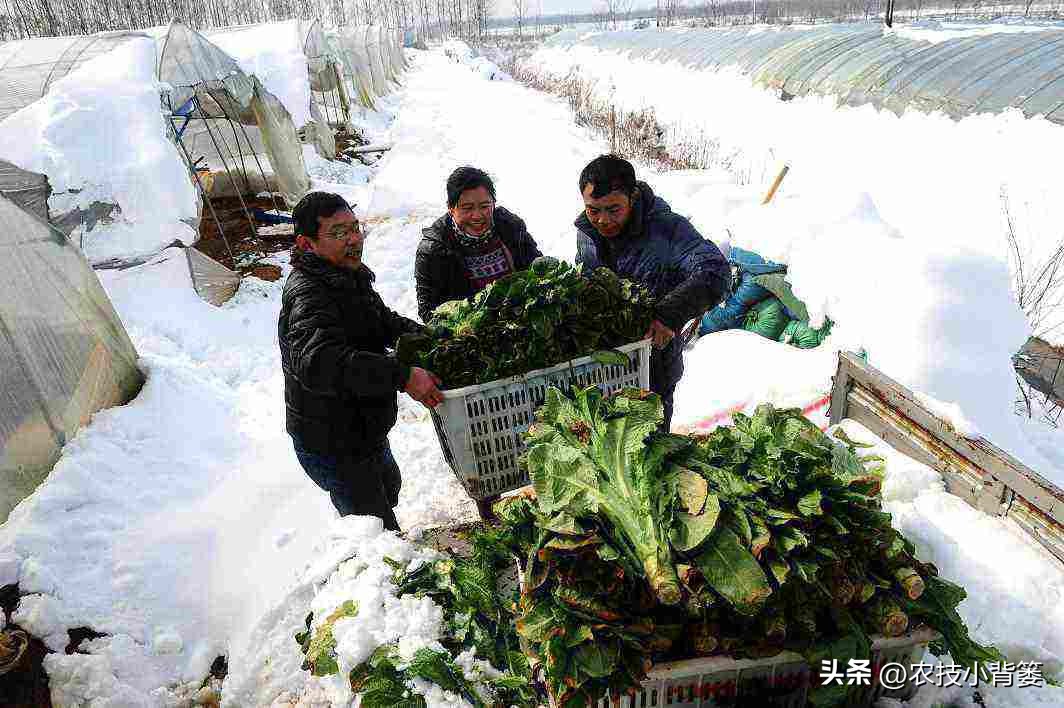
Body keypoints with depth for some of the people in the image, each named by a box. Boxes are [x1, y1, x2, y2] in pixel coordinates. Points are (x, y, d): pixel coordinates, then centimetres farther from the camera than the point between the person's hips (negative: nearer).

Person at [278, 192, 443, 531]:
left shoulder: (349, 276, 3)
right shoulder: (308, 296, -30)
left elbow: (383, 322, 19)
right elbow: (319, 362, -48)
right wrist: (402, 375, -52)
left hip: (365, 429, 11)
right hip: (332, 447, -10)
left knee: (390, 486, 34)